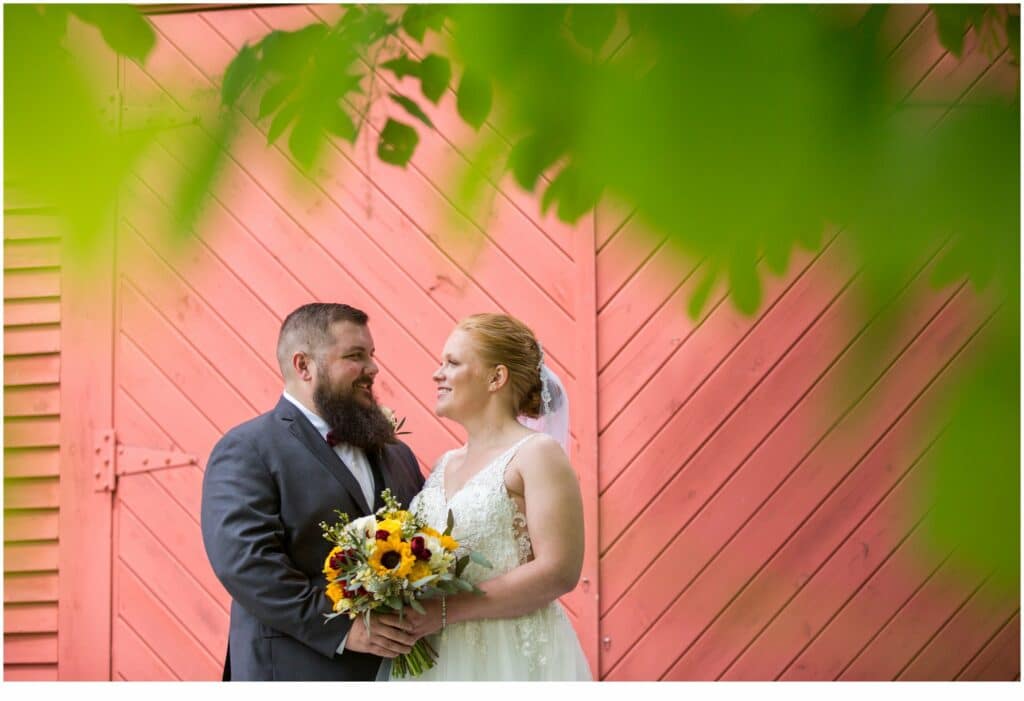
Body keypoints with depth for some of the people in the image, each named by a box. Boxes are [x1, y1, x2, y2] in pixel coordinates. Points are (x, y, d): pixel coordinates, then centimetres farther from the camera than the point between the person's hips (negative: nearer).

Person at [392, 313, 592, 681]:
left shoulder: (537, 454, -7)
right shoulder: (446, 464, 15)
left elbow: (559, 572, -17)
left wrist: (447, 610, -20)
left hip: (515, 658, -7)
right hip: (441, 660, 7)